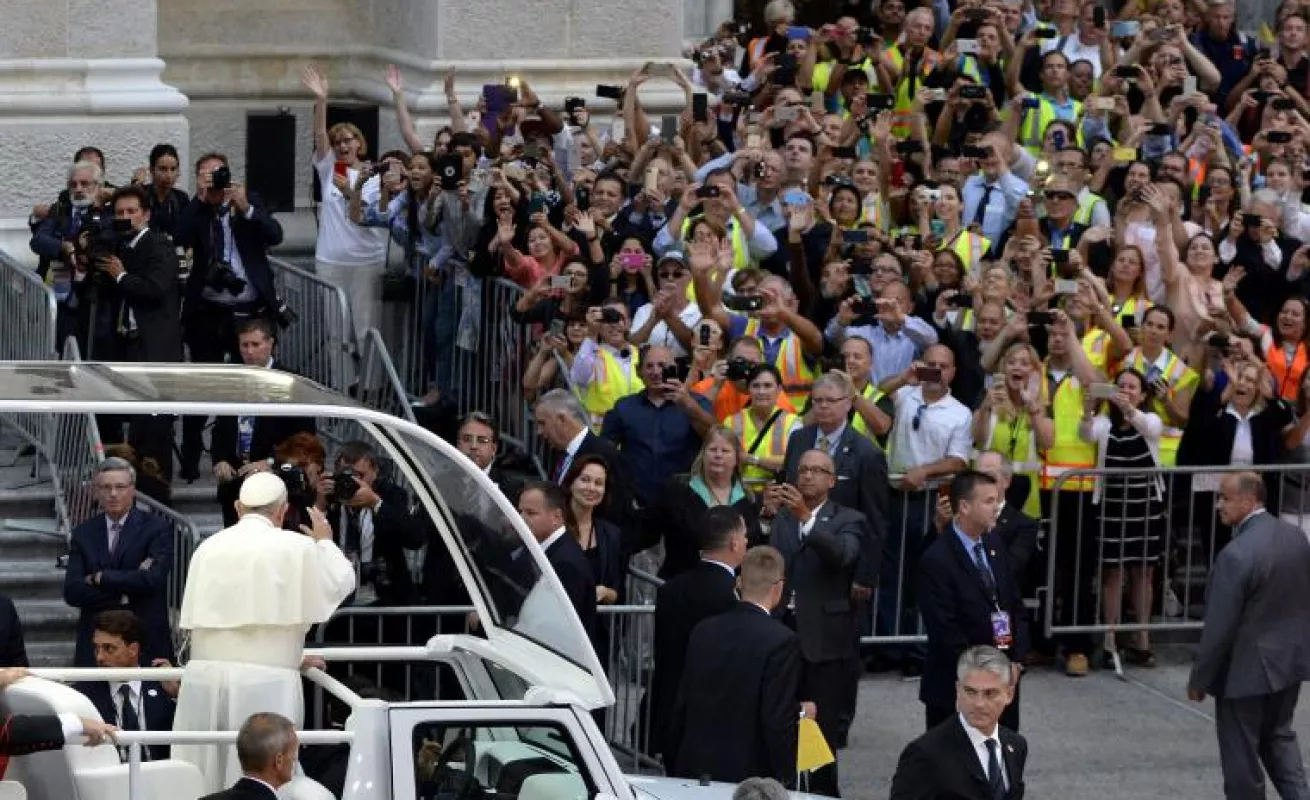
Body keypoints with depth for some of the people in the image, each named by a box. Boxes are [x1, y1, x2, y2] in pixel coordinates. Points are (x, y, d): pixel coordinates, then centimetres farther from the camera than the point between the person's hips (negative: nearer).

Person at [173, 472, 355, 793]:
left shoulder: (208, 548, 10)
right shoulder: (296, 547, -1)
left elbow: (192, 622, 14)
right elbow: (340, 584, 14)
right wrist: (325, 542, 32)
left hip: (205, 675, 4)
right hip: (265, 681, -4)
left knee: (202, 781, 4)